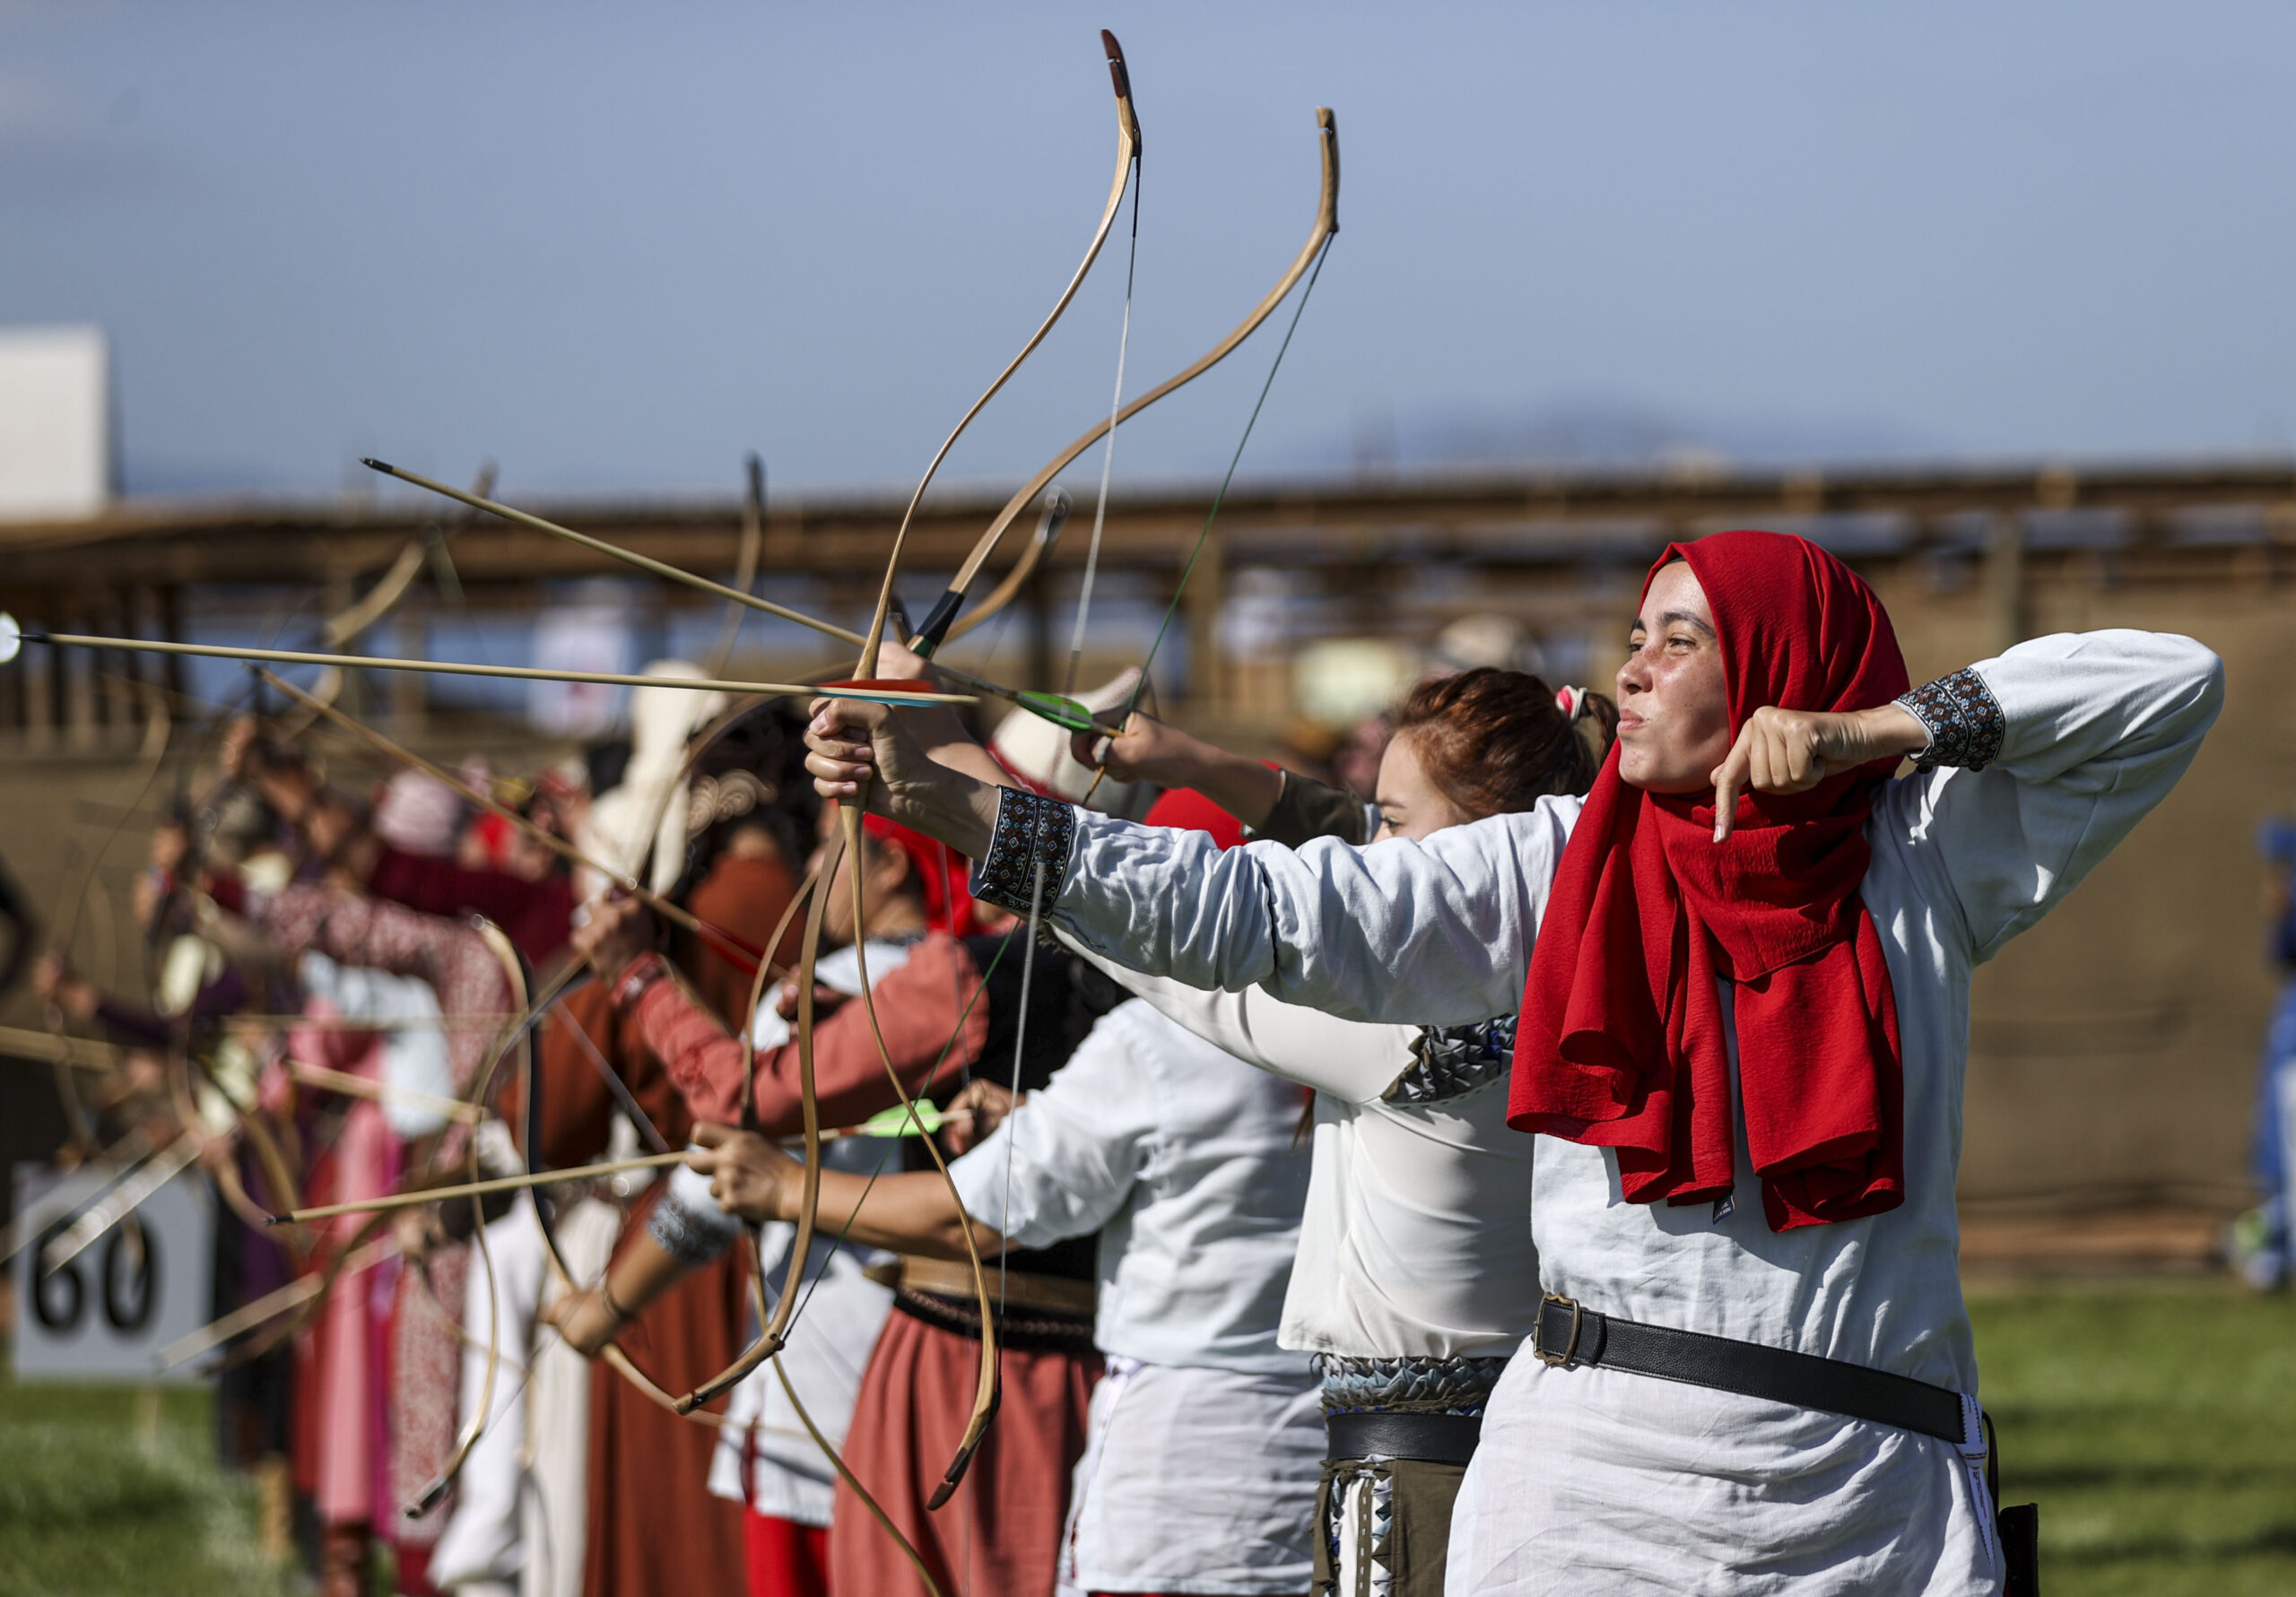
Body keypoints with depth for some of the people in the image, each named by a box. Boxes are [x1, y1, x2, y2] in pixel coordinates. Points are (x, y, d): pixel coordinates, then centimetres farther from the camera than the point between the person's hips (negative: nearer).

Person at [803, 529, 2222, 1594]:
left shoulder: (1921, 865, 4)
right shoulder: (1563, 869, 6)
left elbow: (2172, 690, 0)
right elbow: (1265, 913, 2)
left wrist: (1870, 729, -7)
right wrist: (945, 803, -5)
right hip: (1593, 1471, 1)